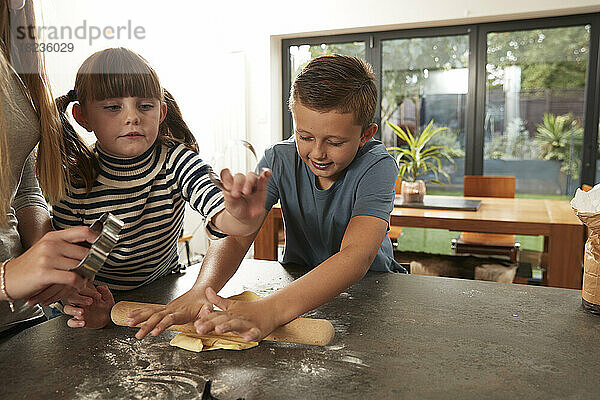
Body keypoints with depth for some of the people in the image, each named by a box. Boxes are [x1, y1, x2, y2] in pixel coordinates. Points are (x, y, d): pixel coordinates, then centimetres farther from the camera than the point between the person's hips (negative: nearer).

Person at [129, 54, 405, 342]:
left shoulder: (377, 166, -22)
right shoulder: (280, 160, -12)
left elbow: (357, 254, -37)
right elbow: (236, 233, -23)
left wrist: (271, 310, -51)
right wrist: (201, 290, -44)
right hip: (299, 281, 1)